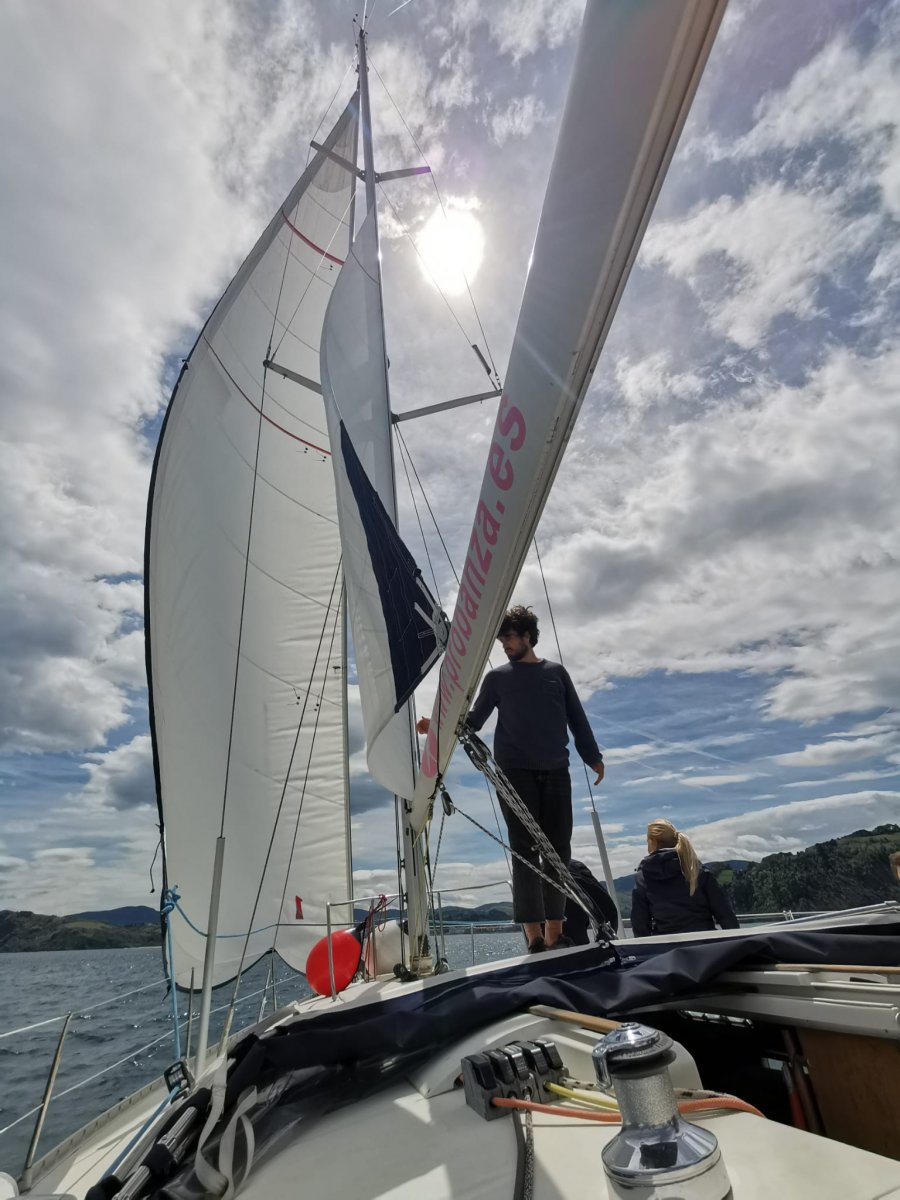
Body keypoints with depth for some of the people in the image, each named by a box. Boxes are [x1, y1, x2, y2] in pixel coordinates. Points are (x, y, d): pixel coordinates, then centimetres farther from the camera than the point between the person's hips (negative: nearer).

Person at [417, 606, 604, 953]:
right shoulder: (497, 677, 9)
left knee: (559, 850, 3)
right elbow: (474, 720, 6)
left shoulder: (556, 672, 13)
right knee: (525, 850, -7)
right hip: (515, 772, -2)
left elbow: (577, 718, 17)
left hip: (556, 772, 2)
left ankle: (554, 934, 12)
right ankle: (534, 936, -4)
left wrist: (593, 757, 15)